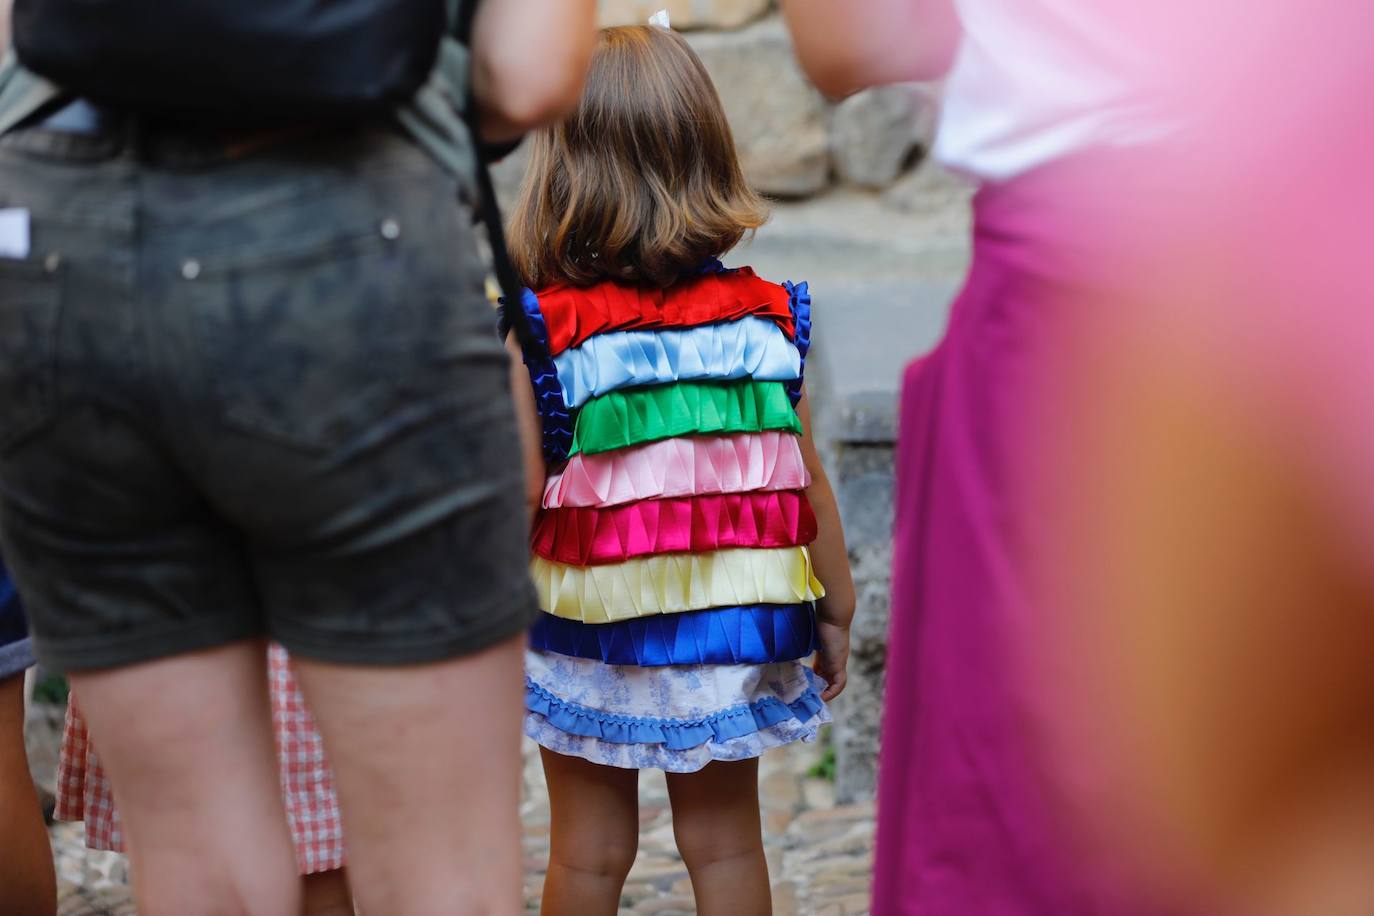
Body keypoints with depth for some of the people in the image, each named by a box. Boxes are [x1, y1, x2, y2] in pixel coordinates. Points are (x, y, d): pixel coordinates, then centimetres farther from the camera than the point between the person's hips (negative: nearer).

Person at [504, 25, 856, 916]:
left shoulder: (543, 327, -13)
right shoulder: (766, 318, -4)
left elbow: (521, 486, -15)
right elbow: (807, 483, 0)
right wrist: (836, 609, 12)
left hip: (590, 641, -2)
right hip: (729, 637, 2)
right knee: (726, 844, 14)